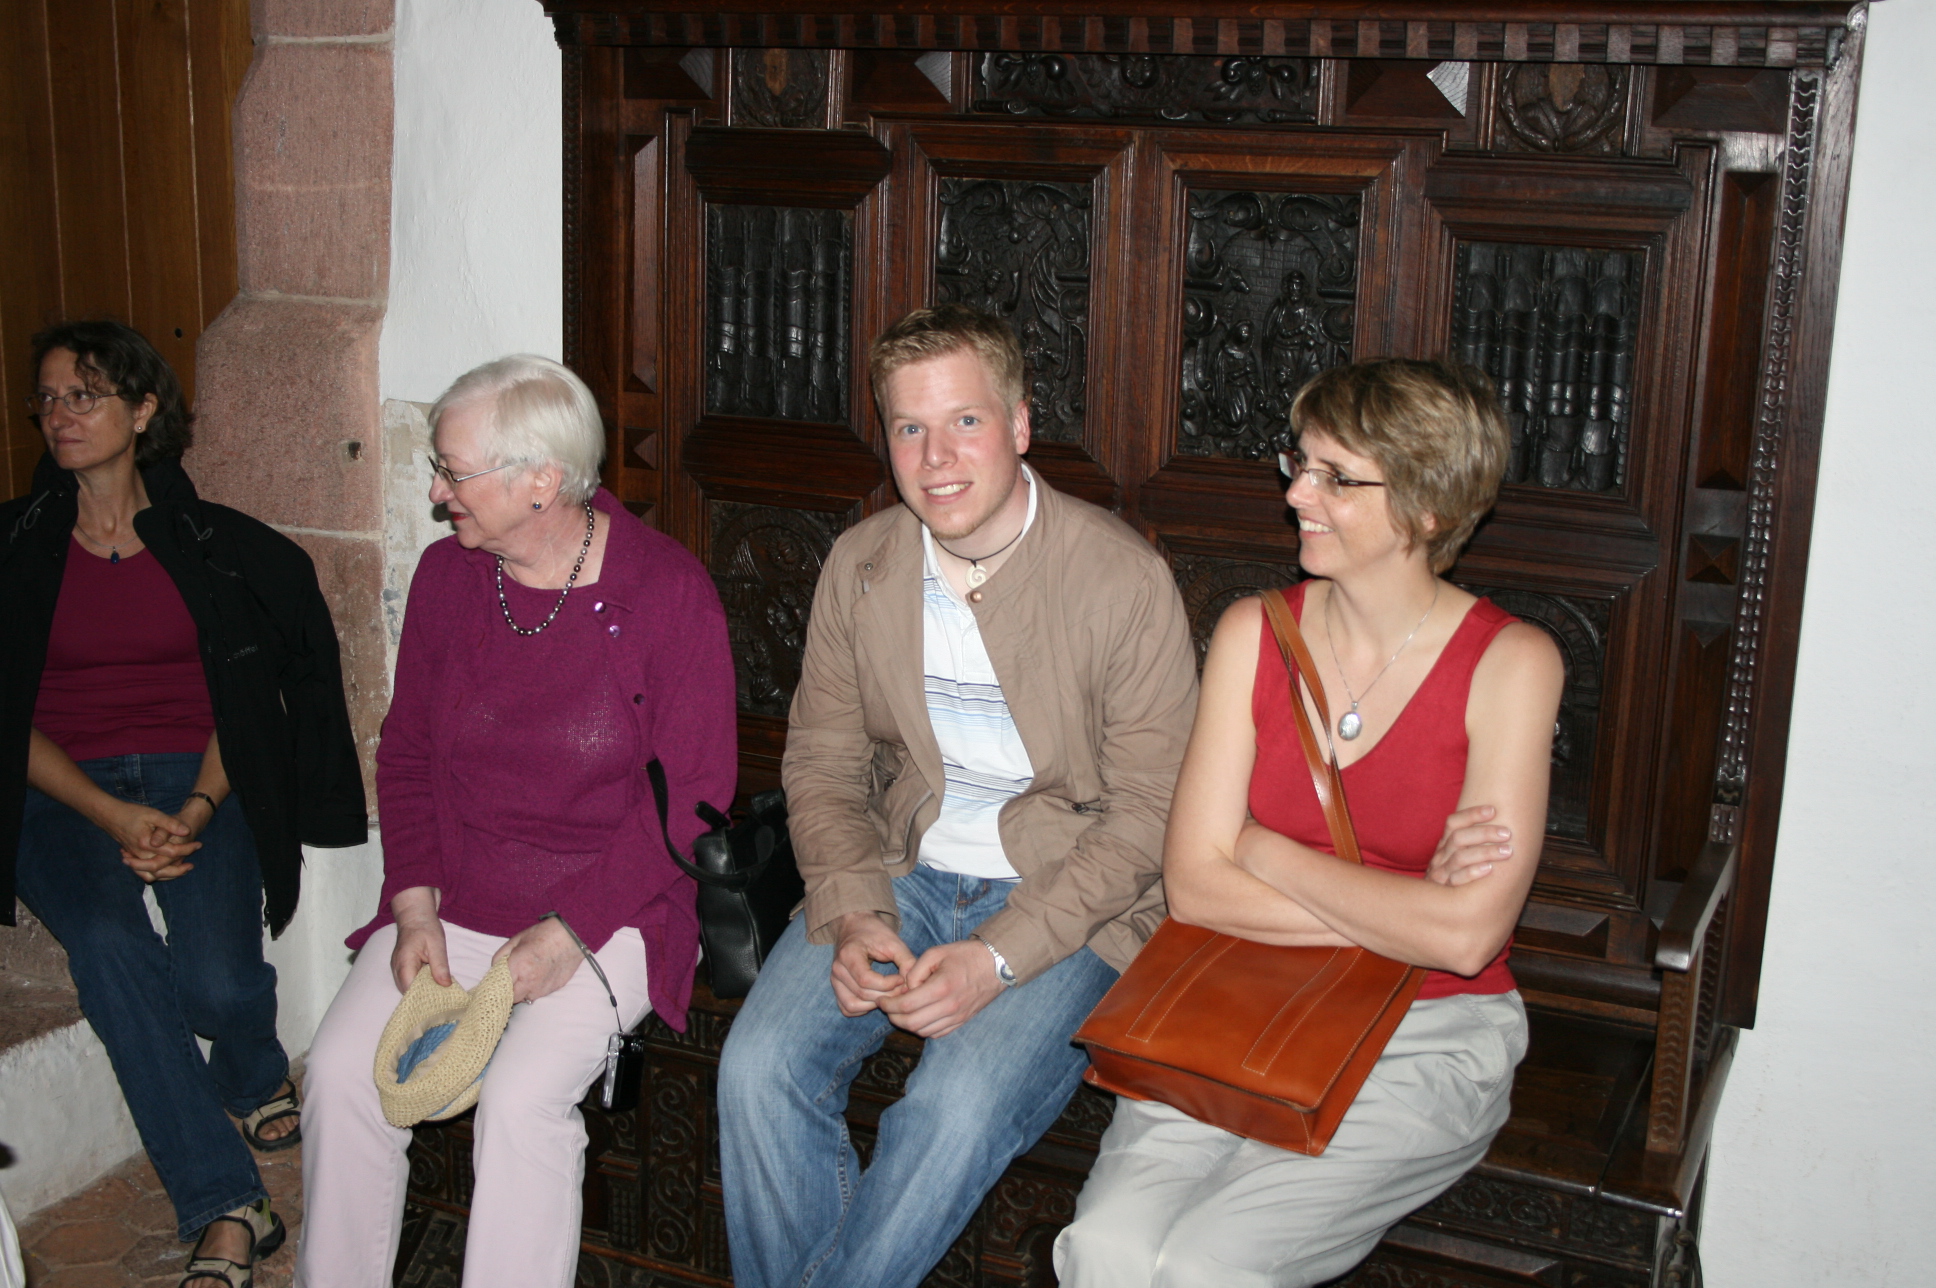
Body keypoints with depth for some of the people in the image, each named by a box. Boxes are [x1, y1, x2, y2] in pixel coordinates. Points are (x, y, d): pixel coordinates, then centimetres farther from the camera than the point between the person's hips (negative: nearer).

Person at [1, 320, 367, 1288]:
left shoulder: (210, 544, 7)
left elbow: (240, 697, 6)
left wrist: (199, 806, -13)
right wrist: (111, 814, -14)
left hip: (196, 782, 0)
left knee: (217, 982, -25)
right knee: (106, 942, -32)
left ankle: (255, 1071, 16)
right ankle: (227, 1210, -26)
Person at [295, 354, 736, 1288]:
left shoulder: (667, 591, -11)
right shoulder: (446, 574, 5)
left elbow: (692, 795, -11)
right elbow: (406, 750, 12)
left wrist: (568, 933, -17)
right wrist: (414, 905, -2)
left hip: (609, 912, -4)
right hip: (451, 902, 5)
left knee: (522, 1098, -26)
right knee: (342, 1068, -15)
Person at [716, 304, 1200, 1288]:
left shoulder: (1124, 579, -13)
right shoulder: (858, 564, 2)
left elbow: (1146, 811, -11)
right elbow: (822, 763, 7)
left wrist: (998, 957, -20)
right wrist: (851, 917, -11)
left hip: (1065, 901, -4)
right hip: (906, 873, 4)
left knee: (956, 1113, -27)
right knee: (758, 1069, -19)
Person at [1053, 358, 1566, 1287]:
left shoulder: (1509, 663, -9)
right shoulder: (1253, 634, 1)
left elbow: (1466, 937, -17)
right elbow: (1195, 887, -5)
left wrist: (1266, 852, -9)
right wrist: (1399, 907, -12)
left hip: (1427, 1036, -3)